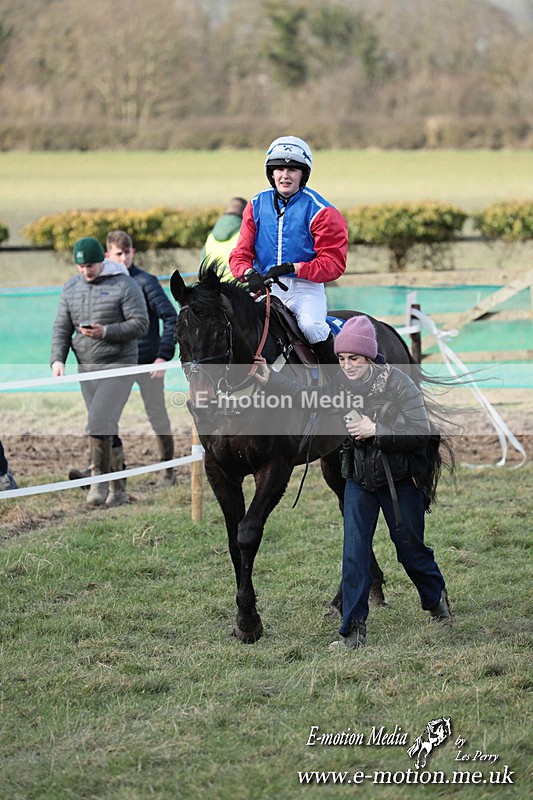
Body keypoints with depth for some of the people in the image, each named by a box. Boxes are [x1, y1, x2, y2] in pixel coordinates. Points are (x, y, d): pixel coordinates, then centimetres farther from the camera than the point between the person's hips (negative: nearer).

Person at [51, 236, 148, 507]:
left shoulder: (124, 285, -6)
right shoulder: (71, 288, 10)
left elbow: (140, 324, -10)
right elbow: (61, 328, 11)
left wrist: (106, 332, -22)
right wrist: (57, 359, -5)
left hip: (119, 365, -6)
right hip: (86, 368, 6)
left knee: (99, 421, -20)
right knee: (106, 429, 9)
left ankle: (100, 480, -12)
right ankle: (118, 488, 15)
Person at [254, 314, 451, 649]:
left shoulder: (399, 384, -18)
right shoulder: (341, 385, -4)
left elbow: (421, 432, -22)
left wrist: (374, 429, -27)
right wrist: (270, 378, 5)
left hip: (401, 480, -4)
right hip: (359, 479, 4)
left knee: (411, 548, 12)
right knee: (354, 553, -5)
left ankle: (437, 599, 42)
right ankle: (354, 630, -3)